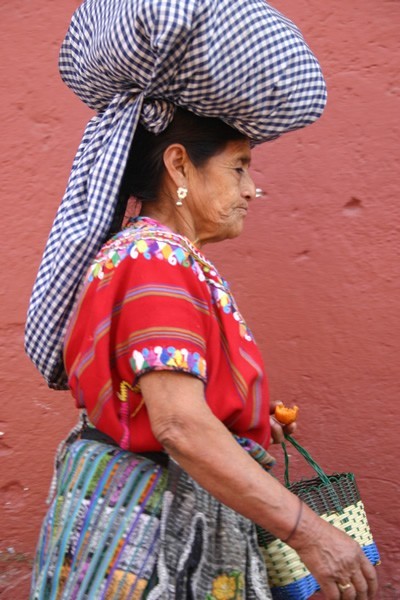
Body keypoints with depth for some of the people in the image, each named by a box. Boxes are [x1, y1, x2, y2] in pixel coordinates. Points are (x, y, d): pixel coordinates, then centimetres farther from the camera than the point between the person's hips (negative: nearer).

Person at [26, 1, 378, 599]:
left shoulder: (171, 259, 11)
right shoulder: (157, 261, -21)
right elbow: (180, 426, -29)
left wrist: (247, 421, 20)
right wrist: (307, 531, -29)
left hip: (183, 524, 10)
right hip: (144, 533, -10)